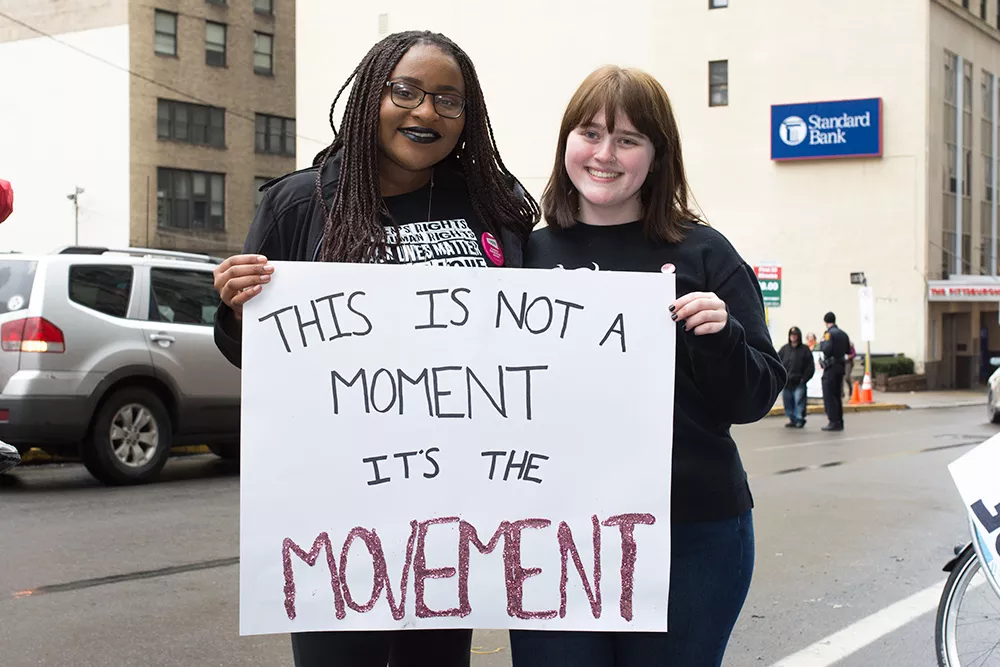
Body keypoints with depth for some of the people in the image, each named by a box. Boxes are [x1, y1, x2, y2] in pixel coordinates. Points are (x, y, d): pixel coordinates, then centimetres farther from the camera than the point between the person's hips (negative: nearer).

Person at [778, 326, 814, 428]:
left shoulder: (805, 350, 1)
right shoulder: (784, 349, 11)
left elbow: (810, 367, -1)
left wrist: (804, 379, -8)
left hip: (799, 382, -4)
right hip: (786, 382, 4)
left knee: (799, 400, -9)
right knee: (788, 402, 7)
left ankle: (799, 420, -3)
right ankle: (792, 420, 16)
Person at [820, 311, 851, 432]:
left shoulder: (829, 333, -12)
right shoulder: (843, 334, 12)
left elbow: (826, 350, -23)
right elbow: (848, 350, 16)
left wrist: (821, 344, -5)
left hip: (831, 367, -8)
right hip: (841, 366, 8)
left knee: (829, 396, -5)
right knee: (837, 395, 14)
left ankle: (834, 422, -9)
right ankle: (839, 422, 16)